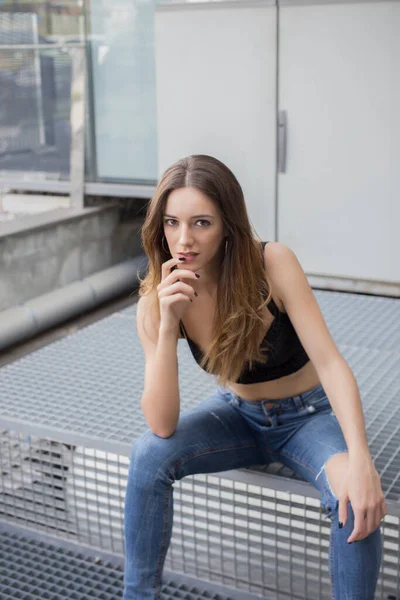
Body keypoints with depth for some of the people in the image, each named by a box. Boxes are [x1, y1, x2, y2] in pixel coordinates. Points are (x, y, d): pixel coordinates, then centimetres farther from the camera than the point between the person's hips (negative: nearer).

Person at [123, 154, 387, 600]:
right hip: (235, 415, 2)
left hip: (306, 416, -2)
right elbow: (162, 425, -25)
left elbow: (329, 361, -27)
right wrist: (167, 324, -37)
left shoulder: (273, 263, -25)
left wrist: (360, 460, -41)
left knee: (358, 504, -30)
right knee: (148, 455, -23)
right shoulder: (157, 299, -18)